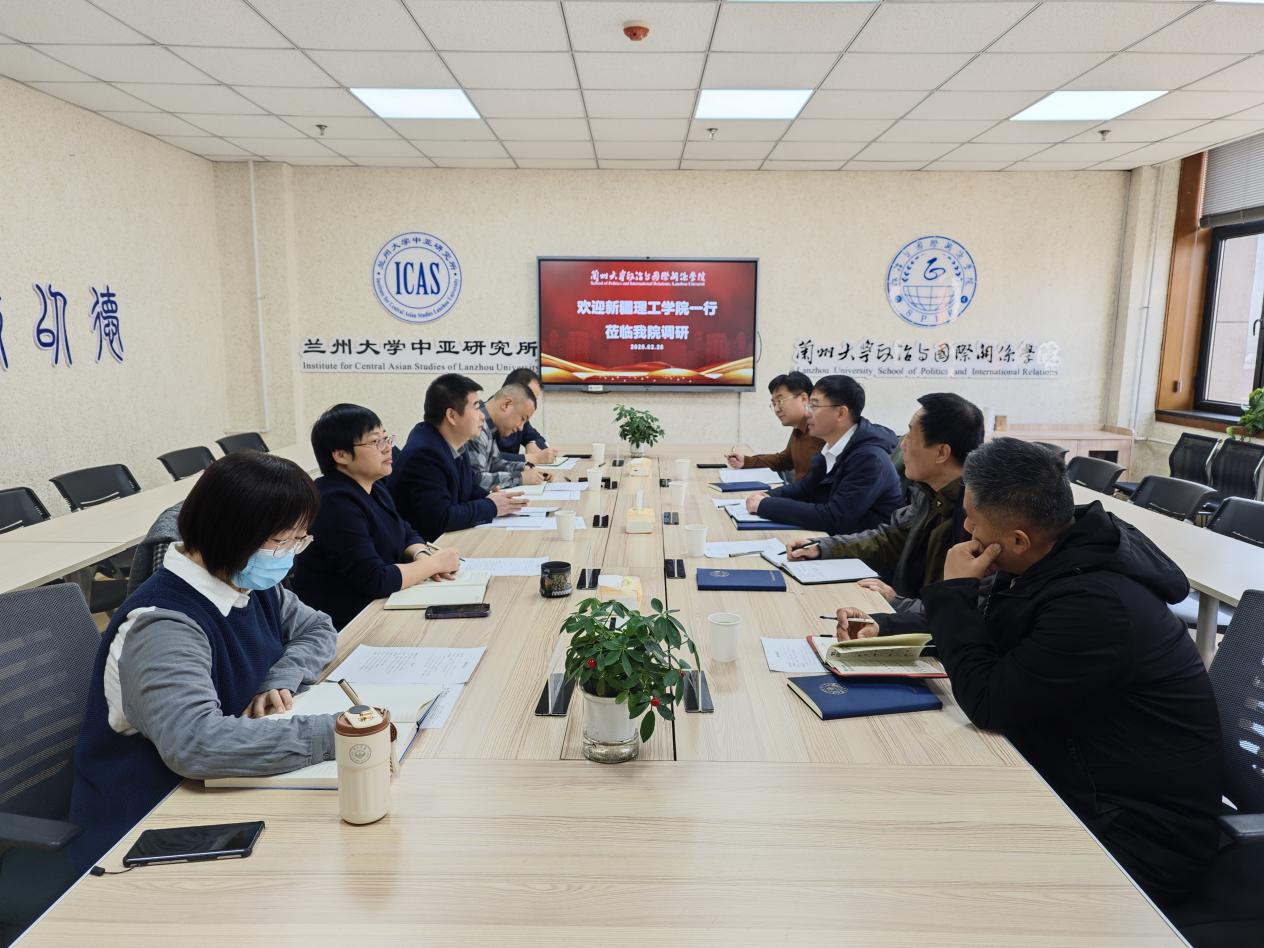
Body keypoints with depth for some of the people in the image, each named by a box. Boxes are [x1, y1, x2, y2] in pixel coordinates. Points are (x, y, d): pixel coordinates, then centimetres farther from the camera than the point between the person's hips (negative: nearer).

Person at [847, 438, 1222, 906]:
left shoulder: (1096, 606, -30)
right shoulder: (1061, 558, -2)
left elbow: (988, 702, -23)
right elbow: (989, 635, 13)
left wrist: (955, 591, -16)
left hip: (1139, 835, -8)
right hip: (1076, 785, 8)